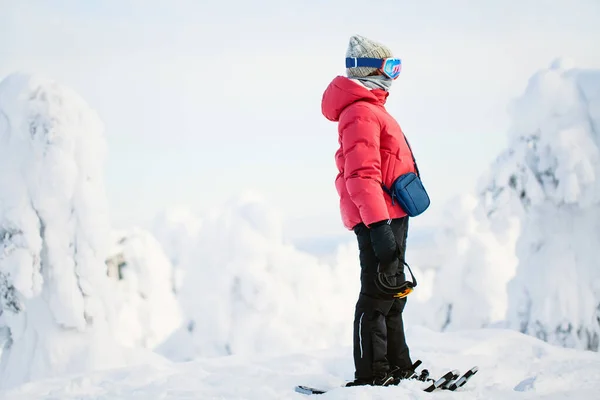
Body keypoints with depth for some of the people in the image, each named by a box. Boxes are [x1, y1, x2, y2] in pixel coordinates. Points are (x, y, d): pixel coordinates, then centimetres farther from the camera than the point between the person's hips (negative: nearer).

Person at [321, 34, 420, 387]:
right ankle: (372, 374, -5)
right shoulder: (361, 113, -15)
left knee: (393, 292, 17)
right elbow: (361, 176, -24)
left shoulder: (369, 108, 20)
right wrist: (378, 225, -29)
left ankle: (398, 368, 26)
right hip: (379, 217, -11)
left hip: (388, 216, 11)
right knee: (378, 295, -8)